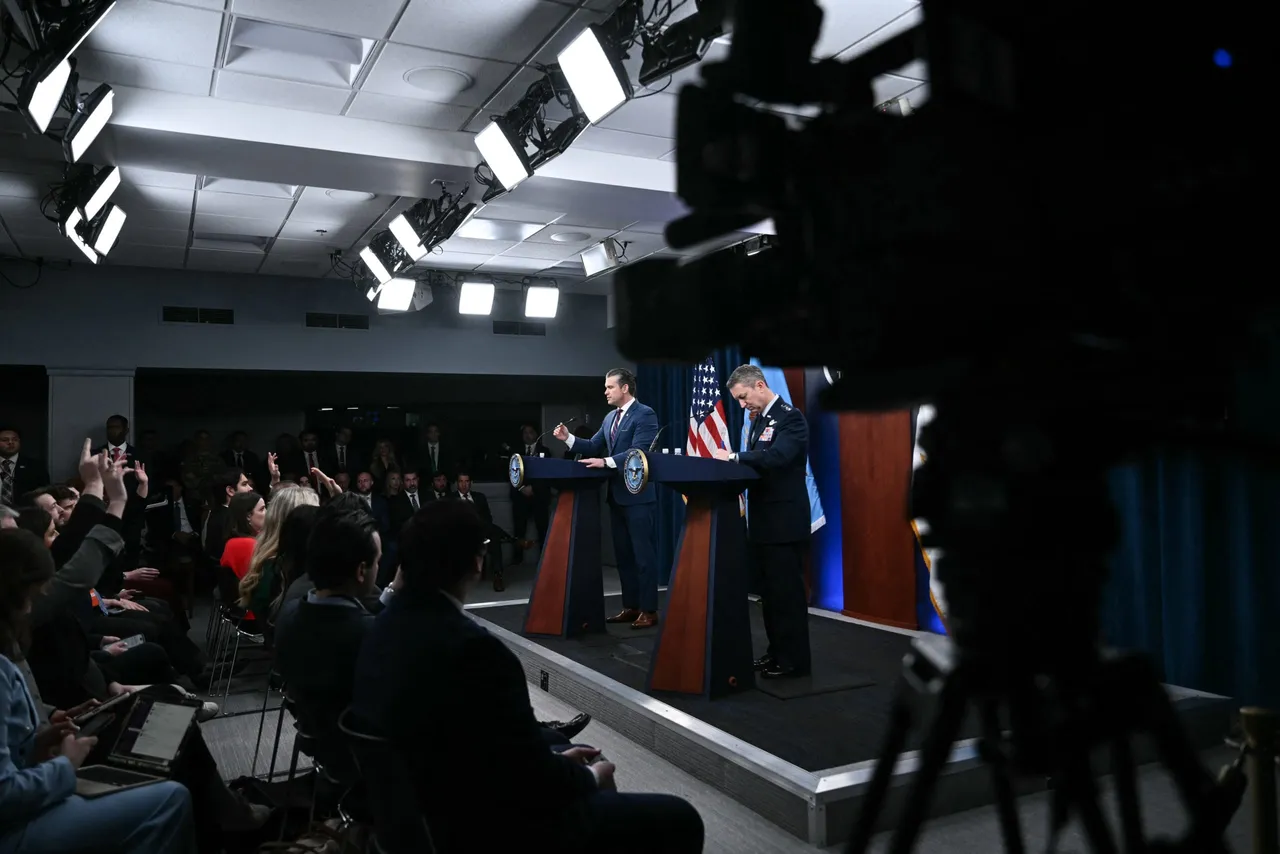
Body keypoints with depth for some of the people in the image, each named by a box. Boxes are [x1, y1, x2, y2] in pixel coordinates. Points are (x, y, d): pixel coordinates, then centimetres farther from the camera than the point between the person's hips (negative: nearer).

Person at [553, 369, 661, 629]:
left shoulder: (645, 414, -10)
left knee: (643, 553, -3)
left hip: (639, 495, -9)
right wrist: (568, 438, -1)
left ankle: (648, 610, 4)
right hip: (617, 495, 9)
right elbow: (593, 446, 13)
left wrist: (605, 462, -28)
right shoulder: (610, 418, 16)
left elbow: (638, 452, -20)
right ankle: (630, 606, 21)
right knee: (623, 554, 13)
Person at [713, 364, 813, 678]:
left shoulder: (790, 417, -13)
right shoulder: (758, 419, 15)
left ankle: (794, 659, 9)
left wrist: (733, 457, -25)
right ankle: (776, 651, 26)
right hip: (762, 520, 9)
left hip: (785, 521, -9)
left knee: (786, 591, -2)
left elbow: (776, 457, -28)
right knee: (768, 590, 15)